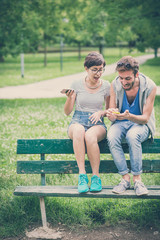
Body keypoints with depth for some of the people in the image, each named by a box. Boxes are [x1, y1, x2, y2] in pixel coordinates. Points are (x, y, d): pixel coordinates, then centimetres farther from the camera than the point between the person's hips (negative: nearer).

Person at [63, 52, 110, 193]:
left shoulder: (106, 86, 8)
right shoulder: (76, 85, 6)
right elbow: (67, 112, 7)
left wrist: (101, 112, -7)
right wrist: (69, 98, -13)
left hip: (97, 124, 0)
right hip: (78, 121, 0)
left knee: (90, 135, -39)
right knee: (78, 131, -40)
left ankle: (96, 177, -25)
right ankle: (82, 175, -37)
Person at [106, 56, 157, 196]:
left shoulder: (149, 87, -17)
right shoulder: (115, 85, -10)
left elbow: (145, 118, -15)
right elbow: (112, 114, -2)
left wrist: (129, 116, -36)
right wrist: (111, 115, -29)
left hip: (141, 124, -2)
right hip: (121, 123, 2)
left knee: (132, 136, -37)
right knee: (111, 137, -32)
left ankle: (137, 179, -24)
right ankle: (125, 178, -21)